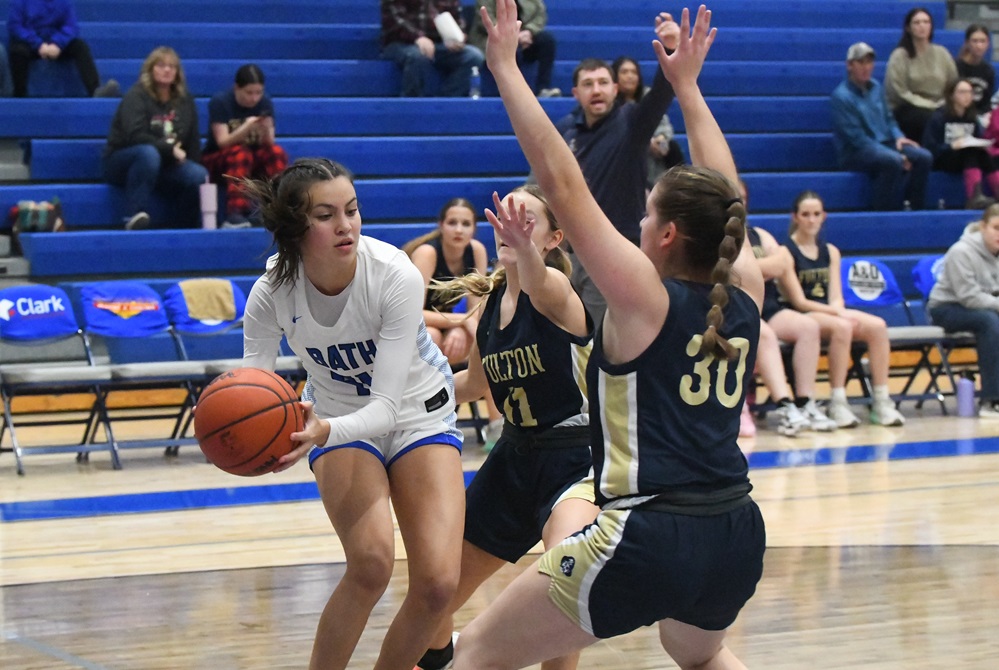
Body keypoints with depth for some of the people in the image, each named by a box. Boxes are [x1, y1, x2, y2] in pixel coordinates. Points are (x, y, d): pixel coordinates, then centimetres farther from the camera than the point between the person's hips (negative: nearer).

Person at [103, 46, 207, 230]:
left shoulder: (185, 100, 8)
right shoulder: (136, 96, -9)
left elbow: (192, 140, 7)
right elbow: (135, 136, -23)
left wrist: (194, 165, -8)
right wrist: (168, 149, -28)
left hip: (166, 165, 4)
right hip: (123, 162, -4)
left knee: (199, 176, -25)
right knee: (148, 153, -40)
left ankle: (185, 227, -8)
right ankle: (134, 217, -39)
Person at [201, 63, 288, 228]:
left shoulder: (265, 103, -4)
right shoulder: (220, 102, -14)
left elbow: (268, 144, -10)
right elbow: (223, 142, -21)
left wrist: (266, 130, -32)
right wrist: (246, 128, -38)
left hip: (254, 161, 3)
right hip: (218, 160, -3)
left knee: (278, 154, -26)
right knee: (240, 153, -36)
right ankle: (234, 216, -44)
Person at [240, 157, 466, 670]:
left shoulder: (397, 276, -30)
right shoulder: (272, 292, -23)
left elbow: (385, 406, -32)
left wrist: (323, 433, -51)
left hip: (417, 412, 0)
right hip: (338, 419, 0)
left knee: (437, 582, -16)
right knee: (371, 561, -26)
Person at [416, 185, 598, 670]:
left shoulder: (554, 285, -17)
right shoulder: (489, 297, 3)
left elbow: (540, 285, -46)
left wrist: (523, 249, -66)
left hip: (576, 458, -7)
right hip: (515, 457, 7)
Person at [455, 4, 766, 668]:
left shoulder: (645, 298, -9)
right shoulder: (745, 294, 5)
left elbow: (563, 182, -10)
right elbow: (721, 195, 21)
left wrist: (506, 67, -3)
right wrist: (687, 83, 31)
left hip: (649, 539, -7)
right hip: (738, 537, 7)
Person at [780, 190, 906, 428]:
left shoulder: (830, 252, 16)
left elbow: (836, 297, 8)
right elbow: (798, 301, -10)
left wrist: (838, 310, -16)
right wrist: (837, 312, -18)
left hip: (831, 313, 6)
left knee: (877, 326, -21)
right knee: (841, 326, -36)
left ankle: (882, 402, -20)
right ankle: (837, 404, -31)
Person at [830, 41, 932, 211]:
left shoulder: (876, 88, 12)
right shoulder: (841, 97, -13)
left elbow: (888, 118, 23)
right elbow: (856, 137, -17)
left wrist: (898, 137, -1)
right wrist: (896, 155, -20)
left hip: (884, 144, 8)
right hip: (855, 152, -8)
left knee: (923, 157, -15)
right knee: (893, 162, -35)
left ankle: (915, 209, -9)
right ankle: (884, 211, -24)